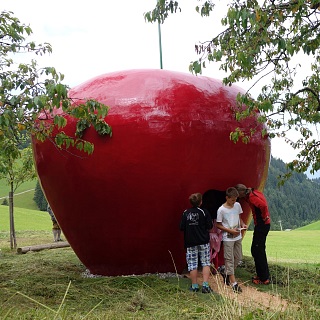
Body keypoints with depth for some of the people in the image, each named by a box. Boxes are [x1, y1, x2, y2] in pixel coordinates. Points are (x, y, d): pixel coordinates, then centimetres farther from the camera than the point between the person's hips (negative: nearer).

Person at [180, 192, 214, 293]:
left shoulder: (185, 213, -2)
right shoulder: (204, 212, -6)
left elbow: (181, 228, -1)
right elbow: (210, 226, -6)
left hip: (190, 243, 1)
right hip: (203, 241, -1)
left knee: (192, 265, 7)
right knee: (206, 263, 8)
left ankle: (194, 286, 14)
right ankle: (205, 285, 2)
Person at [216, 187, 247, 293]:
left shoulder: (237, 205, 2)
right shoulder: (221, 210, -14)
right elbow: (218, 225, -9)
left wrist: (242, 224, -4)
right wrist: (230, 231, -17)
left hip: (238, 237, 6)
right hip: (228, 238, -6)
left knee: (238, 258, 12)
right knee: (229, 259, -4)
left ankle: (227, 275, 32)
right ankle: (234, 283, -2)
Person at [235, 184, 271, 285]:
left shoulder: (252, 197, -18)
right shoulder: (254, 193, 11)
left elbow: (263, 205, -32)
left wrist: (264, 217, -18)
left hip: (261, 225, -10)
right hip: (262, 225, 10)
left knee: (257, 251, -4)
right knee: (256, 250, 17)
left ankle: (264, 278, 3)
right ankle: (261, 275, 25)